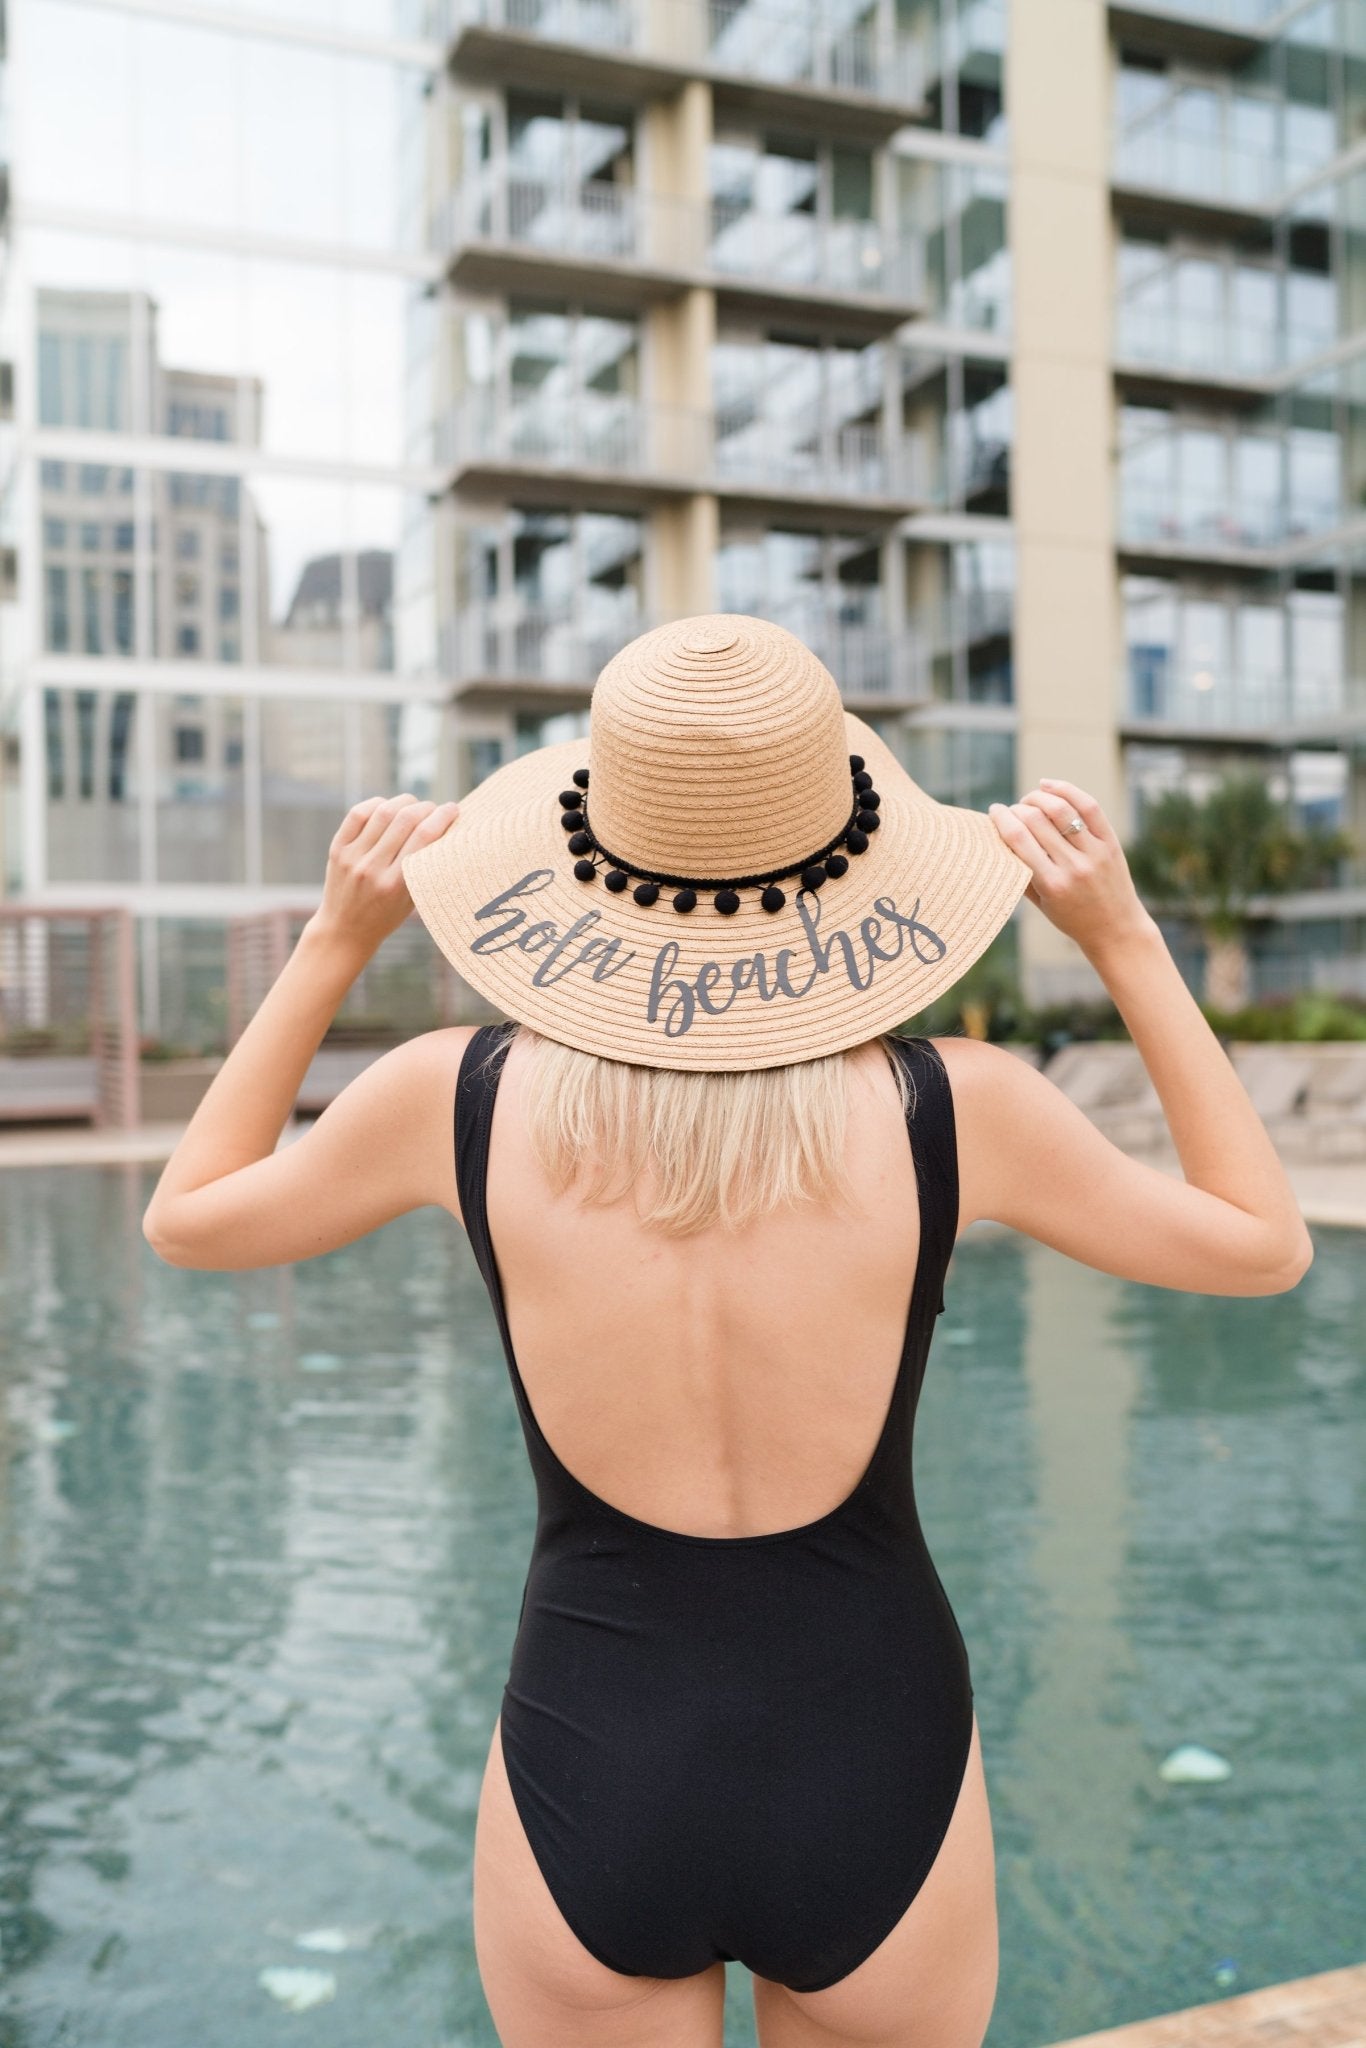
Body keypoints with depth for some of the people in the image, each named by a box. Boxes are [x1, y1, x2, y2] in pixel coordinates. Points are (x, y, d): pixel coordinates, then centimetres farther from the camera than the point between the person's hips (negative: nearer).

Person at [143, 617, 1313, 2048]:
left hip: (591, 1765, 0)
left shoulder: (461, 1097, -14)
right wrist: (1125, 939, 1)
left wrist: (335, 939, 5)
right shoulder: (953, 1108, -16)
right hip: (875, 1777, 0)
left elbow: (185, 1216, 6)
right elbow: (1265, 1244, 1)